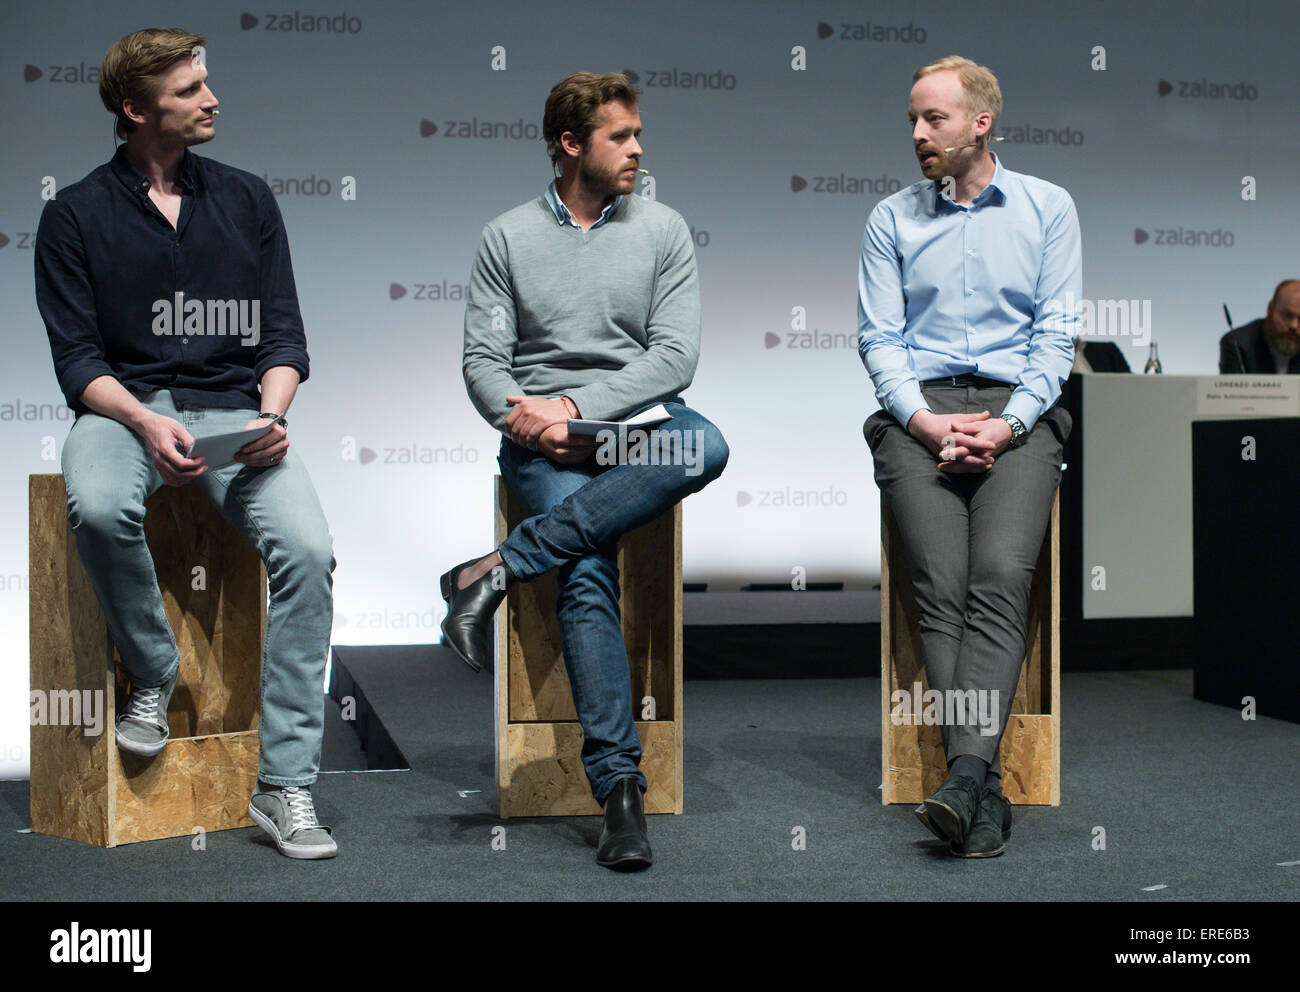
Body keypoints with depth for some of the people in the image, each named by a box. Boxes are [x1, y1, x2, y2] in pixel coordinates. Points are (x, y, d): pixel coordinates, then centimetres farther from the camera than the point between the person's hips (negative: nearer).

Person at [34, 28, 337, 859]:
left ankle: (286, 784, -19)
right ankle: (154, 676, -8)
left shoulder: (247, 199, 14)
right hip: (123, 406, -1)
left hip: (234, 408, 2)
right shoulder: (76, 215, 6)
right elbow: (77, 359, 0)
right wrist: (146, 423, -20)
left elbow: (284, 333, 11)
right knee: (98, 507, -37)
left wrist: (270, 412, -10)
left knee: (308, 550, -26)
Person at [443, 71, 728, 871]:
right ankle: (619, 784, -27)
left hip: (639, 421, 2)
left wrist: (573, 405, -11)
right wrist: (527, 420, -16)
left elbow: (675, 355, 0)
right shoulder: (508, 237, 10)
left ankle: (499, 571, -33)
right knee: (587, 575, -30)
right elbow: (483, 360, 5)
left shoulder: (663, 230, 10)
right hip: (544, 443, -1)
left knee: (705, 446, -36)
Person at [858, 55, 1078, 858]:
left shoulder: (1047, 208, 13)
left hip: (1017, 411, -1)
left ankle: (965, 776, -34)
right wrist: (924, 419, -9)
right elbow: (879, 337, 9)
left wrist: (1005, 423, -9)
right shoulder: (892, 219, 16)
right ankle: (986, 788, -25)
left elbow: (1057, 334, 6)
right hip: (918, 412, 1)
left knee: (1000, 579, -25)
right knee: (942, 586, -21)